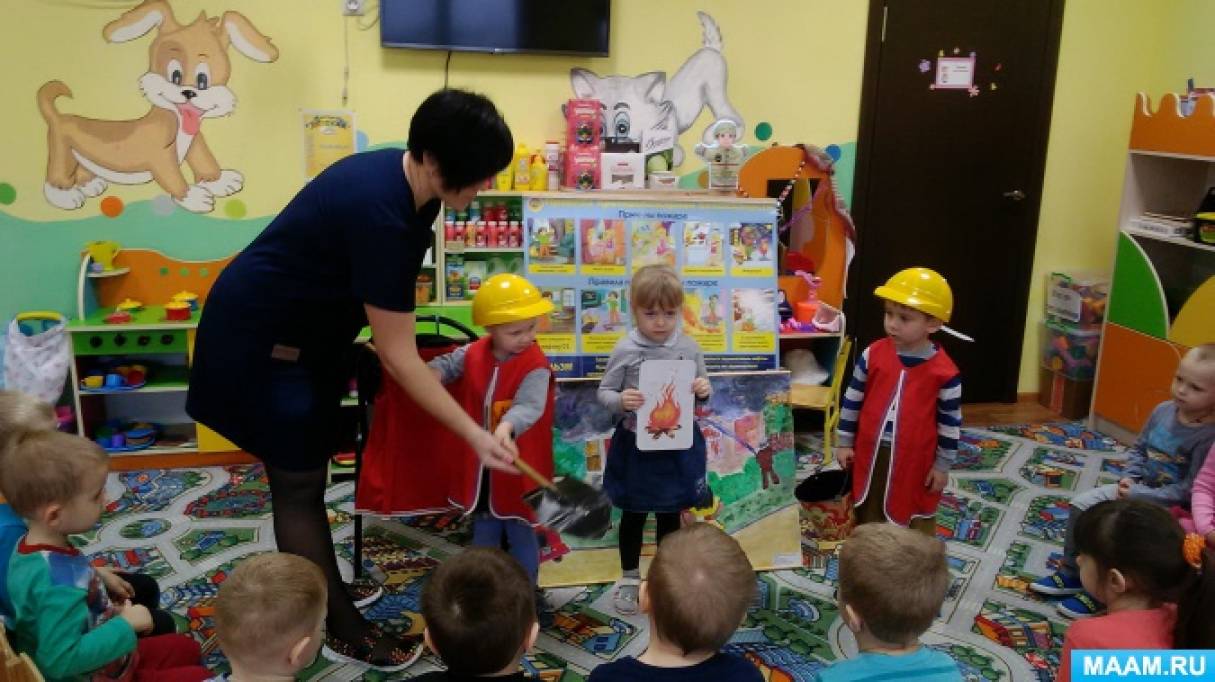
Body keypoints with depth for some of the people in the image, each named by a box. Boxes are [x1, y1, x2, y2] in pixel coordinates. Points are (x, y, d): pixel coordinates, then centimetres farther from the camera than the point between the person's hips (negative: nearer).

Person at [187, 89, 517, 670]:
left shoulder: (409, 184, -7)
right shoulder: (380, 210, -35)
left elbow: (385, 292, 11)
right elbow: (397, 357, -31)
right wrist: (475, 435, -28)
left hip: (308, 330, 9)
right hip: (259, 340, -9)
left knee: (309, 473, 19)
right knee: (299, 486, 2)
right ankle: (346, 633, 15)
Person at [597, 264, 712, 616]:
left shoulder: (689, 348, -5)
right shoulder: (625, 350, -12)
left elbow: (702, 391, 7)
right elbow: (604, 392, -6)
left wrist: (704, 391, -16)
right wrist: (620, 401, -27)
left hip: (677, 444, 2)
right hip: (636, 445, -2)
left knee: (670, 513, 18)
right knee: (633, 514, 14)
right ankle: (629, 578, 33)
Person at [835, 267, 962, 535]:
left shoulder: (944, 371, -16)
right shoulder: (873, 354, -9)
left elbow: (950, 422, -6)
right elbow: (852, 400, 2)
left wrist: (943, 465, -1)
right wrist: (844, 442, 4)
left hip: (916, 460, -2)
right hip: (870, 454, 3)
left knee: (918, 526, 13)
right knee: (868, 517, 20)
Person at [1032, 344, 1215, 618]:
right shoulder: (1164, 410, -3)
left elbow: (1189, 490, -25)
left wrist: (1139, 495, -23)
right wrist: (1129, 477, -5)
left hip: (1168, 505, -8)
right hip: (1137, 488, 8)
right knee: (1081, 504, 2)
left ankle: (1099, 594, -1)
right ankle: (1071, 573, 17)